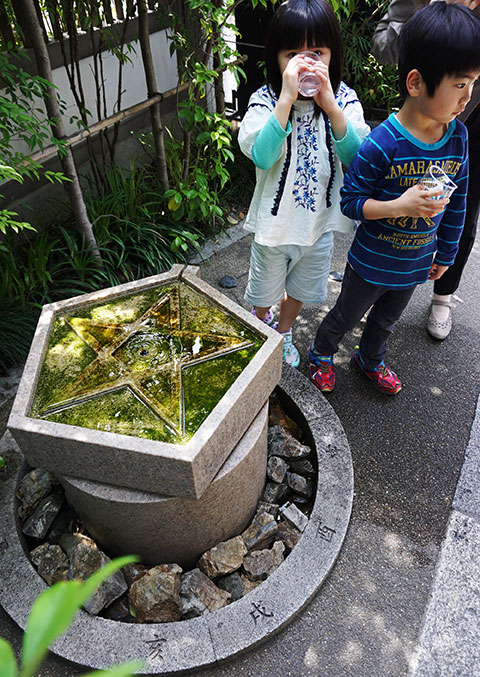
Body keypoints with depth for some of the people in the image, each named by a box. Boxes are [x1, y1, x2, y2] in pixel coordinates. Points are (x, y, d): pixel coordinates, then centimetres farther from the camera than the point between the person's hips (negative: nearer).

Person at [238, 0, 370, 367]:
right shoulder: (265, 100, -16)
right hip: (275, 222, -2)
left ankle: (285, 333, 51)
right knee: (265, 288, 19)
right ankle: (262, 322, 53)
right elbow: (262, 157, -32)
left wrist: (330, 105, -30)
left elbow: (357, 159, -21)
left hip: (320, 221, 3)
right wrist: (287, 98, -37)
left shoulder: (344, 99, -8)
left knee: (301, 287, 23)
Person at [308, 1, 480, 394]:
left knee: (387, 320, 27)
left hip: (417, 264, 6)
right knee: (346, 317, 18)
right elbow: (350, 200, -20)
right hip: (372, 263, -5)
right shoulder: (383, 144, -26)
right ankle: (321, 355, 46)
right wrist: (400, 206, -34)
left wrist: (446, 253, 9)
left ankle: (371, 360, 54)